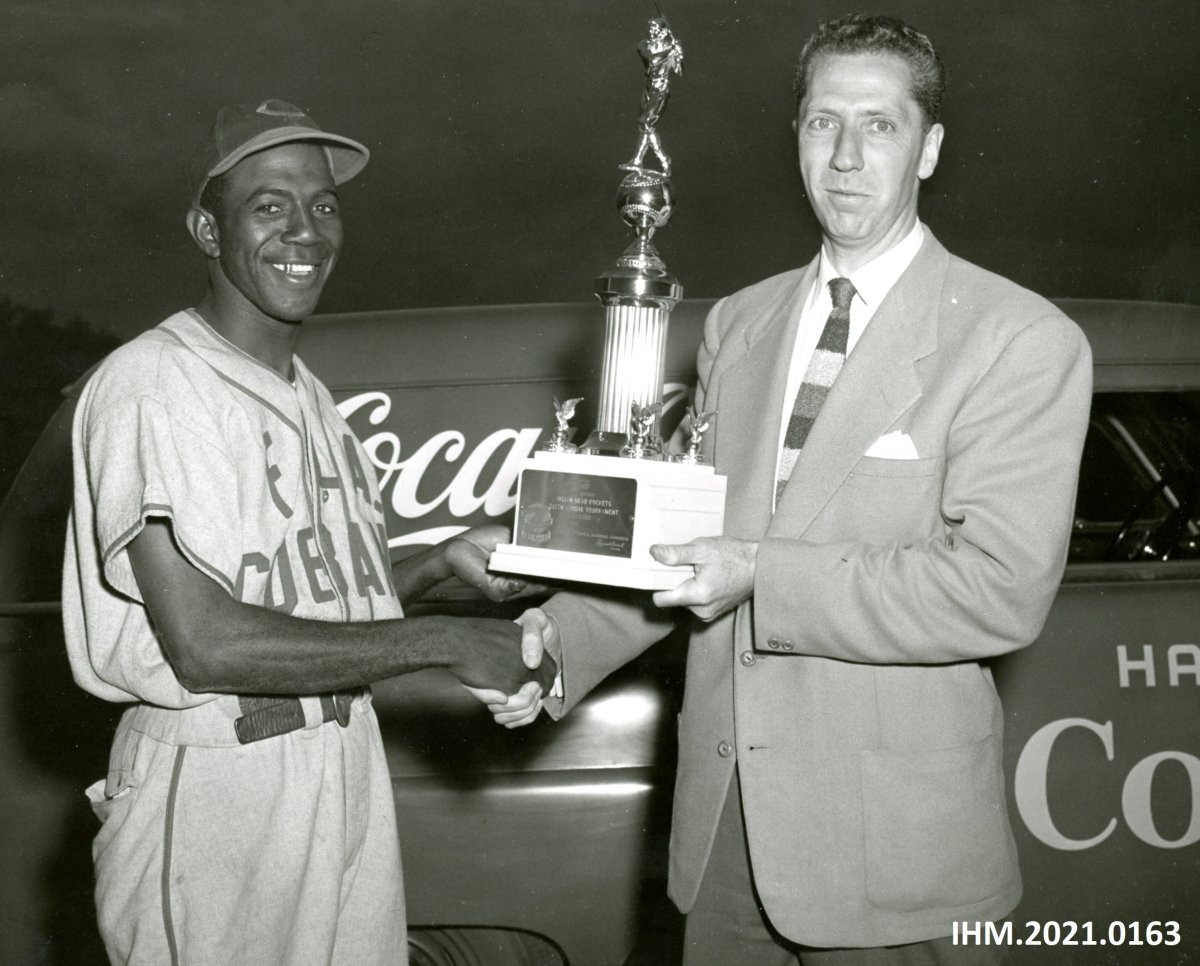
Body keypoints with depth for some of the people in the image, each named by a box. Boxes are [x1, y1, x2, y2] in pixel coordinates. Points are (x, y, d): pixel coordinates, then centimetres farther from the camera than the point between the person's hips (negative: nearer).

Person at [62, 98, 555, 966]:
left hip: (349, 775, 7)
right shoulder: (151, 385, -14)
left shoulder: (310, 397, 13)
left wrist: (446, 561, 2)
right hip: (216, 789, -7)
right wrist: (444, 642, -17)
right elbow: (204, 646, -21)